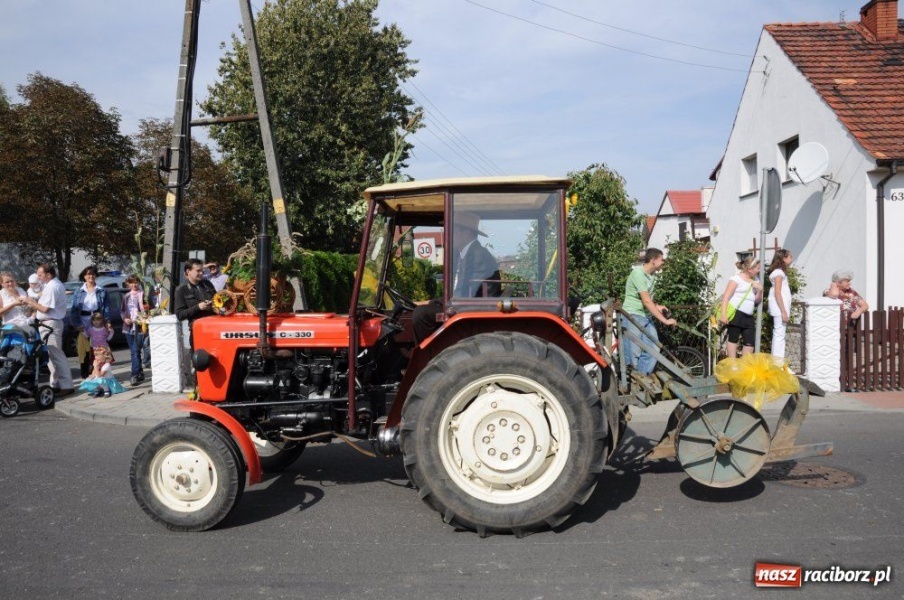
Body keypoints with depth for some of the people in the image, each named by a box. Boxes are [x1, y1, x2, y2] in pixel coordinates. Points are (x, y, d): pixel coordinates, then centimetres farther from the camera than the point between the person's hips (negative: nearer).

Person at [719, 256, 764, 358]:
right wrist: (723, 314, -20)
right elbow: (726, 297, -10)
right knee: (733, 339, -3)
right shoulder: (737, 278, -3)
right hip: (735, 314, -7)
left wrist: (760, 291, 0)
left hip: (748, 317, 7)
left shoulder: (755, 280, 18)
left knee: (750, 342, 1)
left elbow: (757, 301, 22)